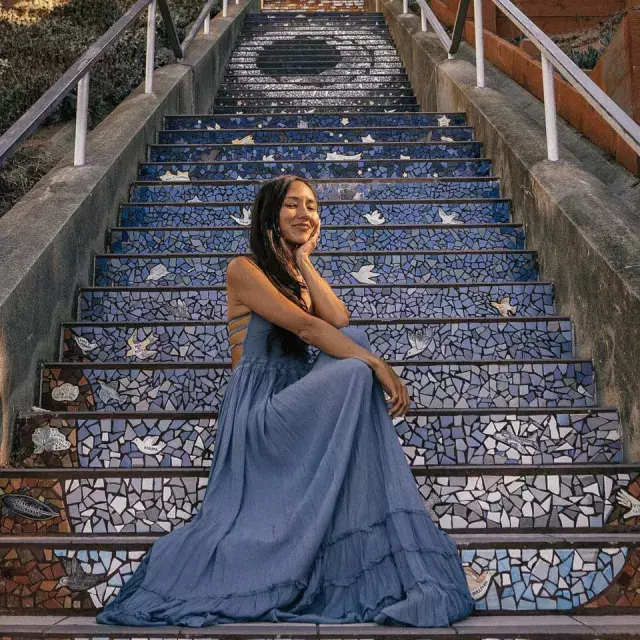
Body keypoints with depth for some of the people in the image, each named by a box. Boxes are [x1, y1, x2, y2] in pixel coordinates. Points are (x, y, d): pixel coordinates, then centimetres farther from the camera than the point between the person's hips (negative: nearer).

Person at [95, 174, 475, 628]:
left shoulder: (300, 277, 19)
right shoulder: (245, 269, -3)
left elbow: (340, 323, -3)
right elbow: (305, 327, -17)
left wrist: (304, 263, 1)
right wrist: (378, 365, -23)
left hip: (296, 407, 7)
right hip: (259, 408, -7)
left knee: (353, 342, -18)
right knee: (354, 375, -28)